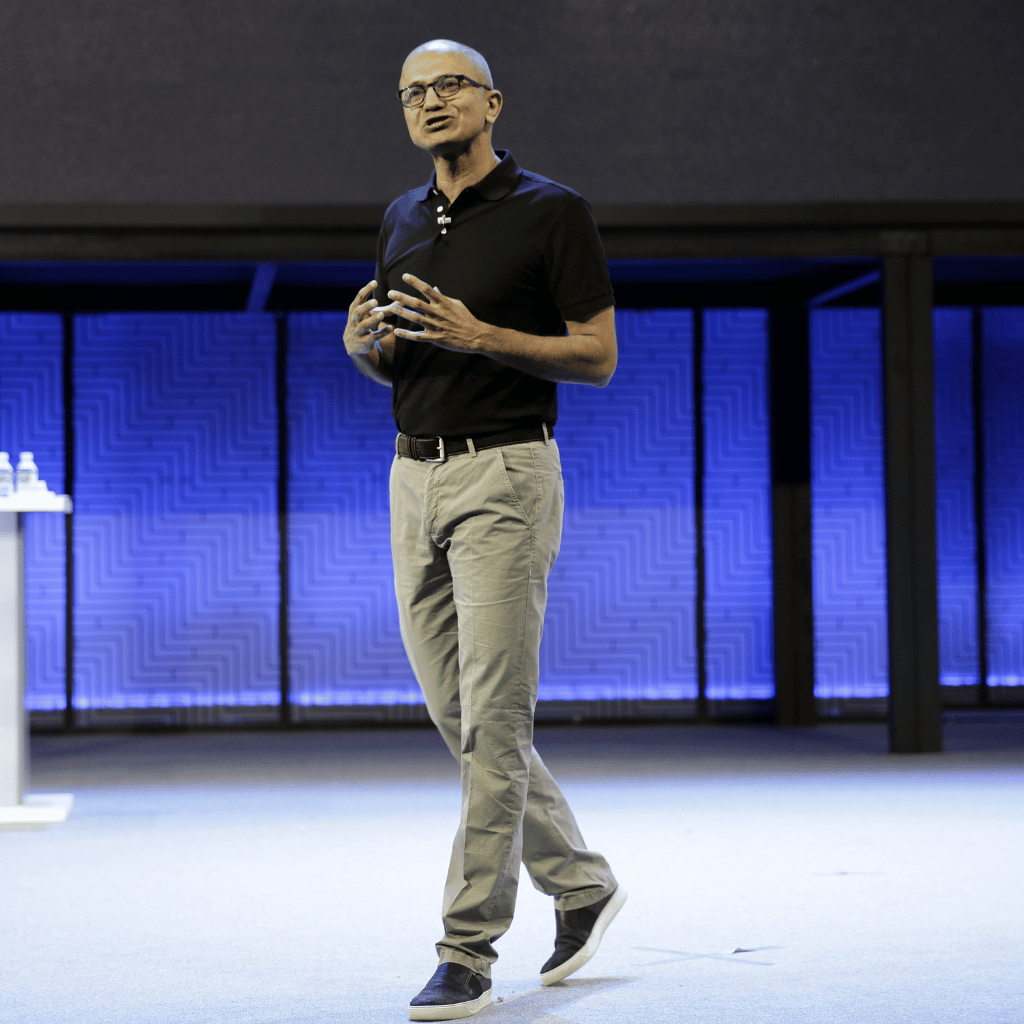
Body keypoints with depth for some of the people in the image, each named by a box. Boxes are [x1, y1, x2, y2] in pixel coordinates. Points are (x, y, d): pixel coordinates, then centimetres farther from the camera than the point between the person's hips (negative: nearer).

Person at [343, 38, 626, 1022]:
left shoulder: (552, 211, -5)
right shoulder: (401, 220, 15)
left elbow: (598, 357, -7)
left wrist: (481, 336, -19)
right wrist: (363, 343, -3)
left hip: (505, 472, -7)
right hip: (414, 476, 7)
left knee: (492, 720, -8)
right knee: (460, 717, 11)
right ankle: (581, 884, 27)